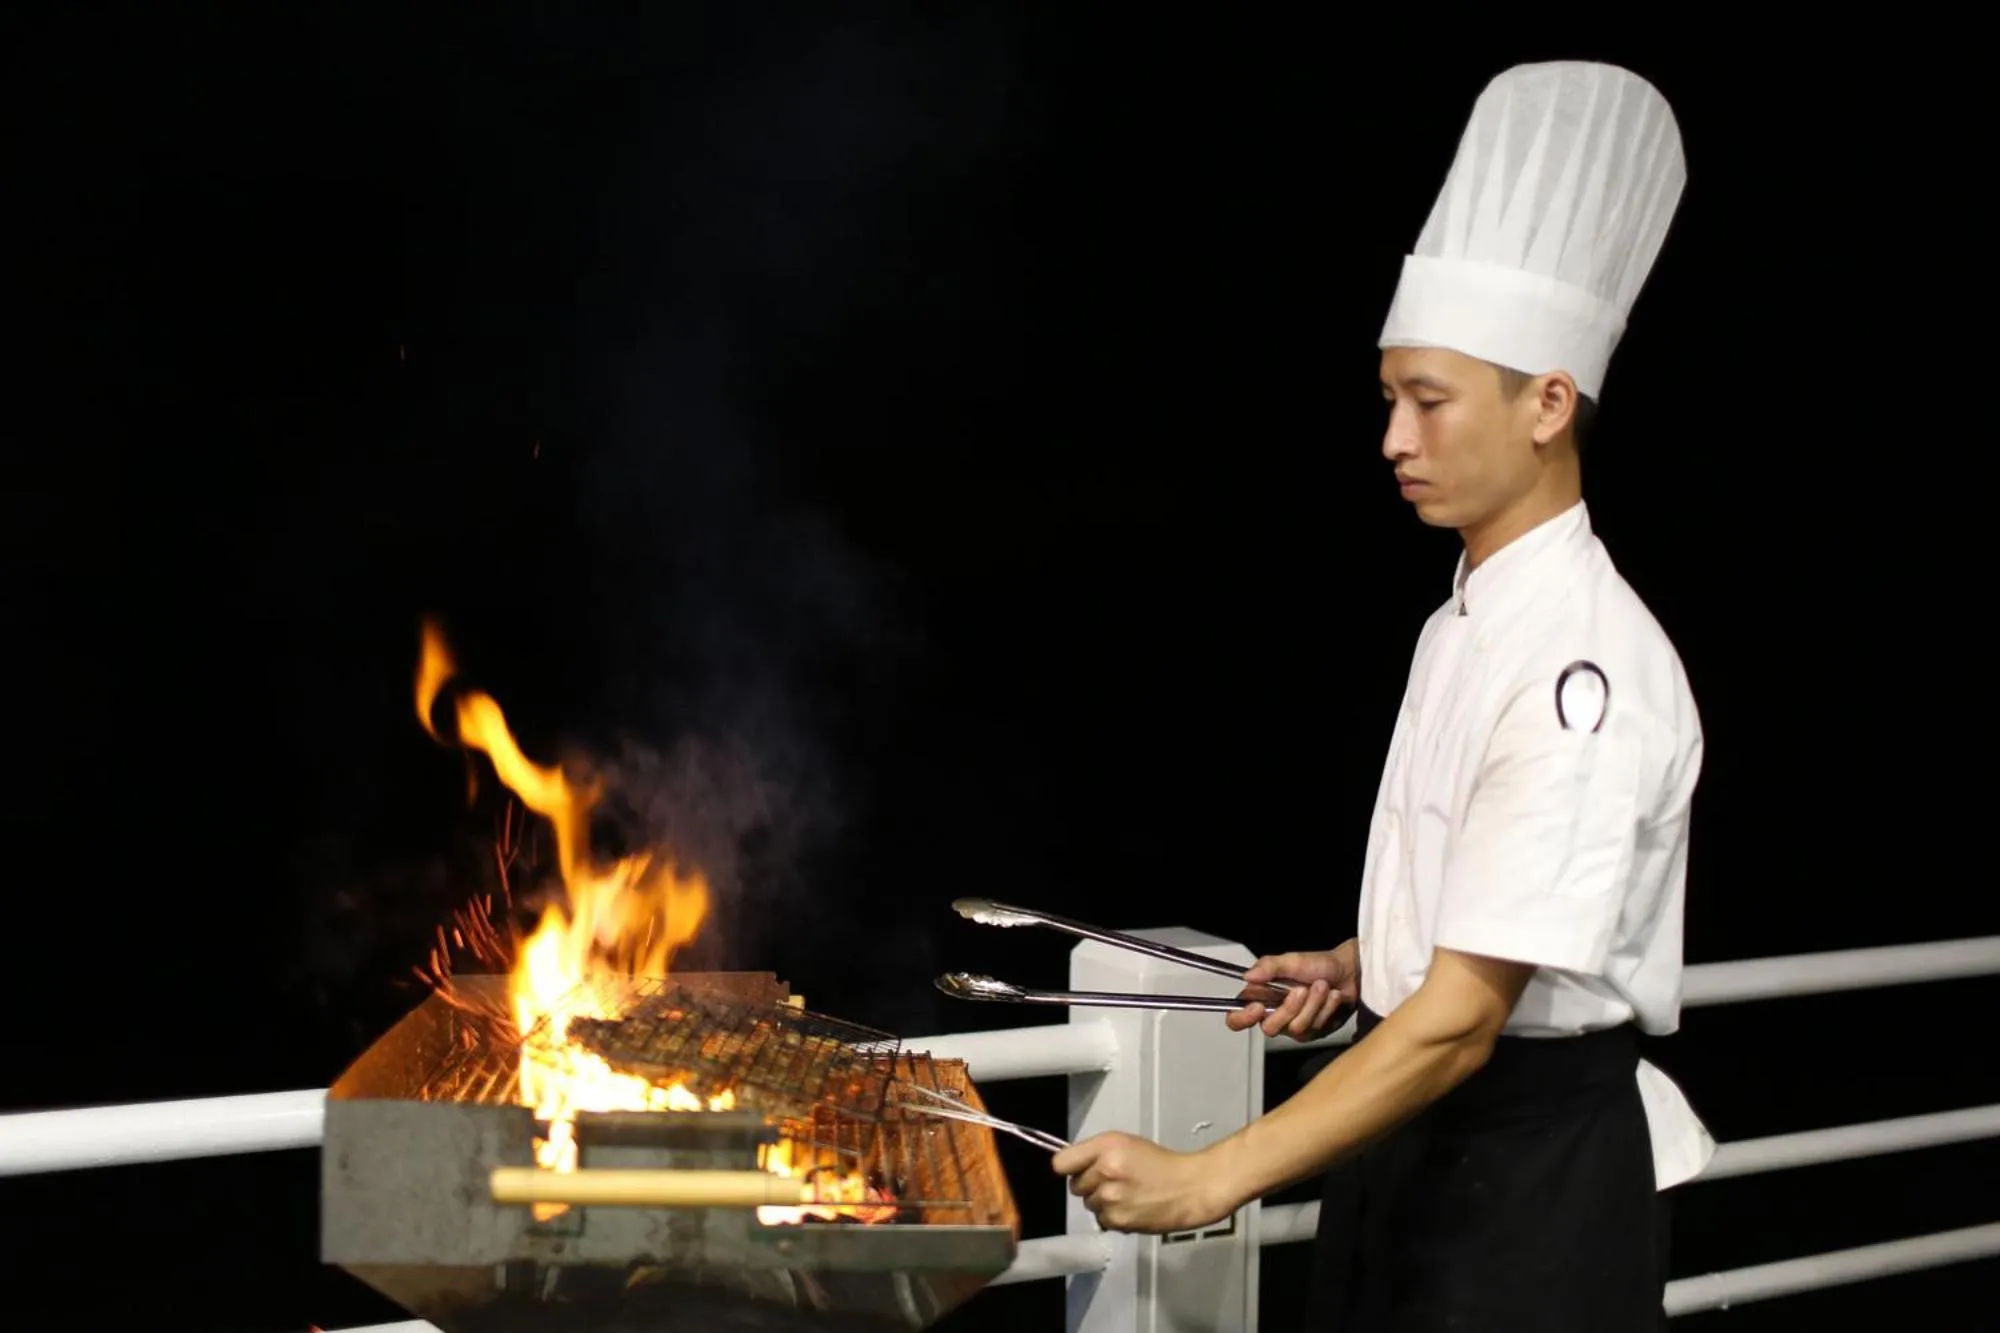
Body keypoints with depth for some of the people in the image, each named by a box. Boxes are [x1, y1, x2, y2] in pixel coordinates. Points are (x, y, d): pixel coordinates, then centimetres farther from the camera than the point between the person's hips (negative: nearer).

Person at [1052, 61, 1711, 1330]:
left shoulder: (1584, 666, -23)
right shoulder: (1467, 620, 8)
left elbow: (1465, 1019, -26)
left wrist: (1210, 1179, -28)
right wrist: (1359, 964, 5)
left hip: (1533, 1175, -9)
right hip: (1418, 1134, 9)